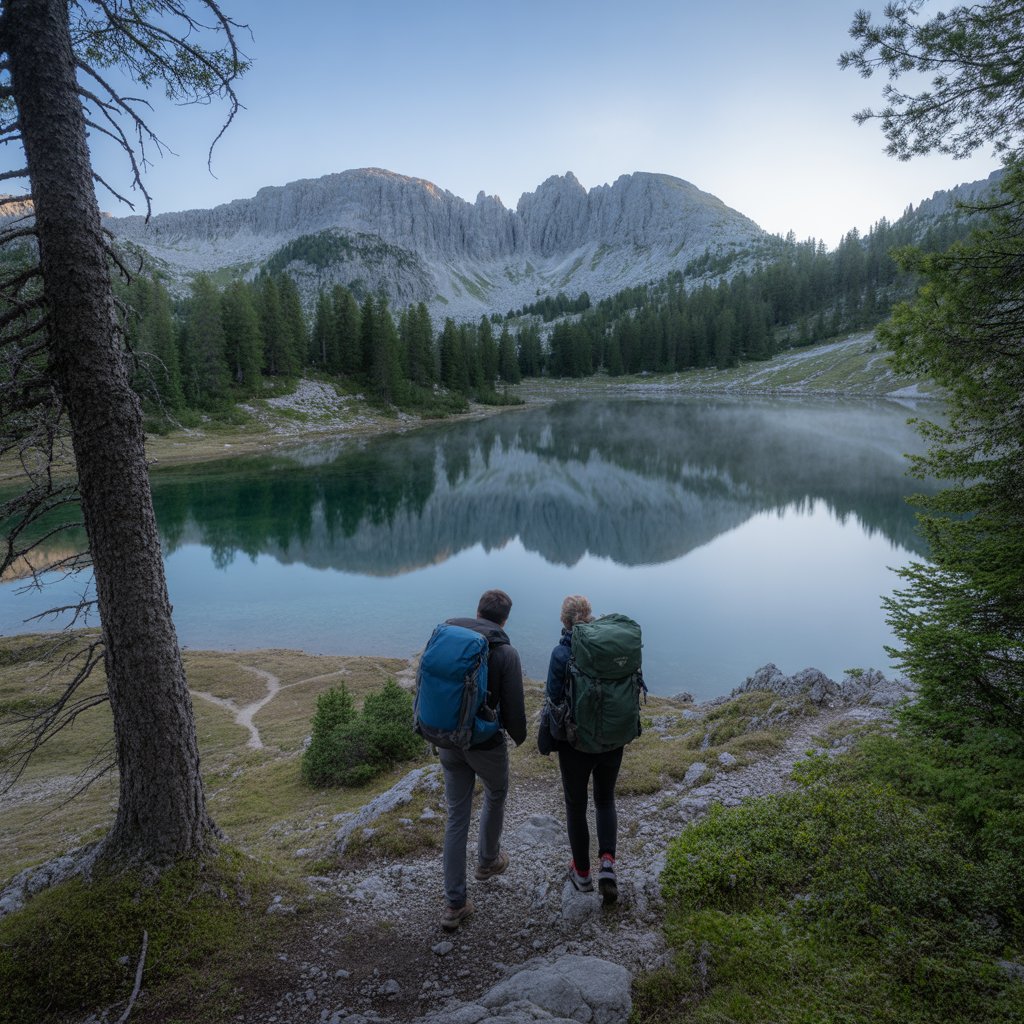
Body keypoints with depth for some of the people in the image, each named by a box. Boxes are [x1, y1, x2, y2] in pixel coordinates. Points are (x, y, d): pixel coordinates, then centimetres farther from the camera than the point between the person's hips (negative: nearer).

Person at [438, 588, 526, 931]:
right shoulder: (505, 652, -16)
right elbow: (513, 706, -12)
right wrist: (519, 736, 10)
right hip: (486, 744, -3)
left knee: (456, 816, 12)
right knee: (495, 796, 27)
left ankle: (455, 904, 14)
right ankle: (487, 861, 46)